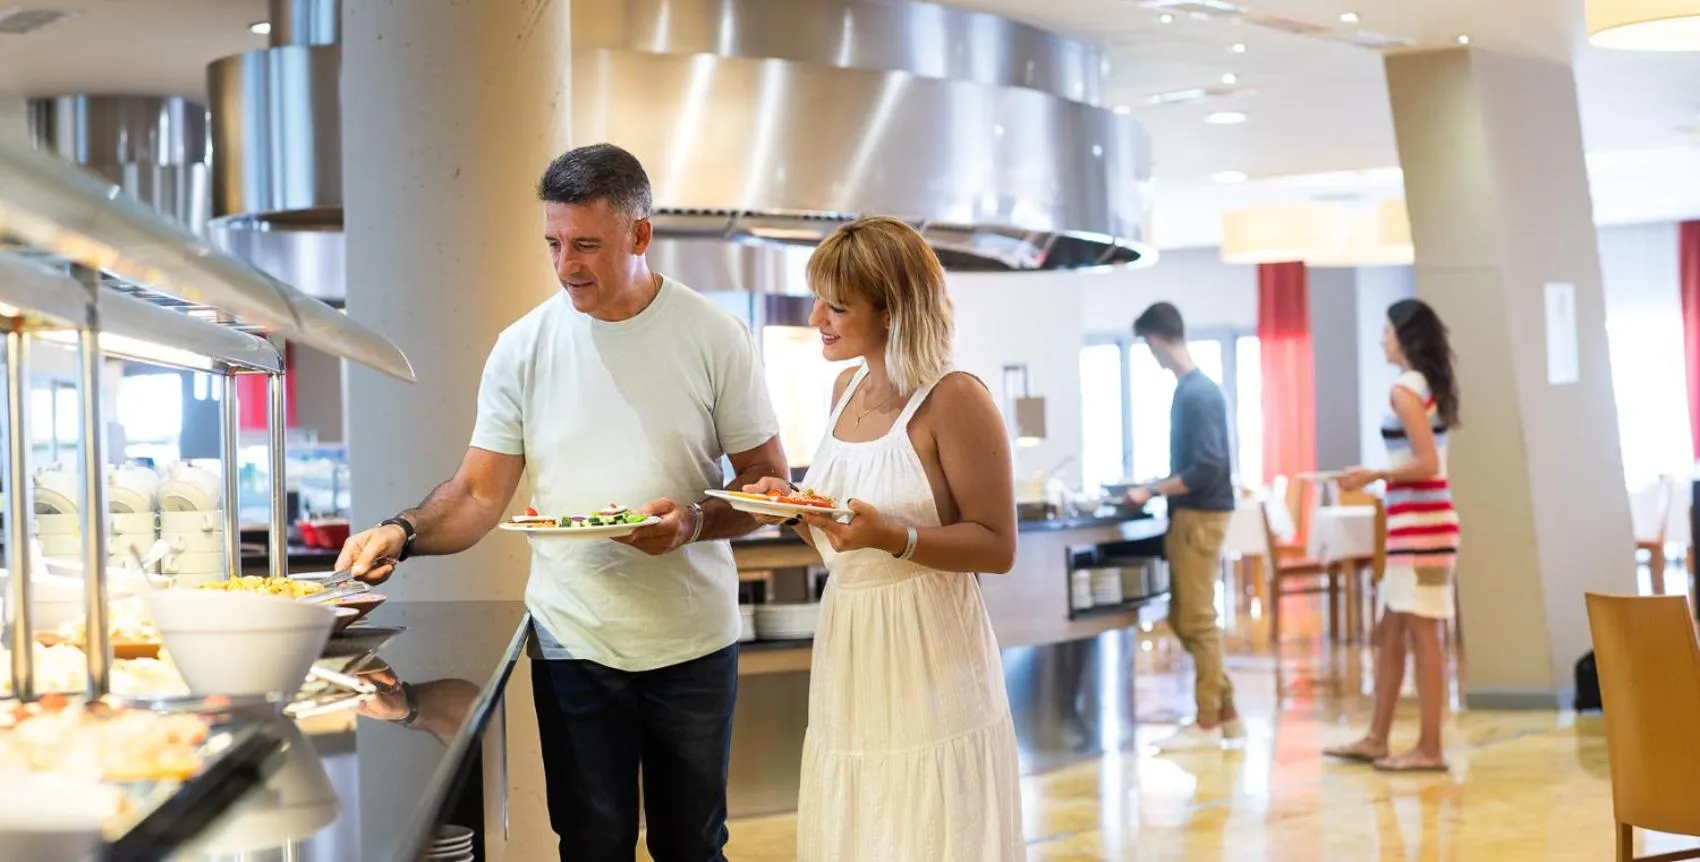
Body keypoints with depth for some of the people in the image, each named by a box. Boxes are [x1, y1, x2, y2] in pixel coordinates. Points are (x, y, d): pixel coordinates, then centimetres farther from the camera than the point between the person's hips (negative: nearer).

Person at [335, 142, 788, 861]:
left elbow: (768, 481, -1)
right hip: (574, 641, 1)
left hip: (693, 641, 0)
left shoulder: (714, 337, -5)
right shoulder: (524, 347, -1)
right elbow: (480, 494, 0)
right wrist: (403, 532, -19)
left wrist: (696, 521, -20)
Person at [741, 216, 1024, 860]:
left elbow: (997, 548, -14)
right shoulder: (846, 389, 11)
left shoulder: (954, 401, -13)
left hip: (926, 658, -7)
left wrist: (891, 537, -25)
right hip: (847, 649, 7)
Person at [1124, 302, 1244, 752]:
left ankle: (1208, 724, 4)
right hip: (1187, 515, 10)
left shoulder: (1199, 393, -17)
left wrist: (1152, 491, -17)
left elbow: (1207, 468, -22)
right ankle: (1225, 714, 18)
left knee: (1198, 620, -3)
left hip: (1200, 515, -10)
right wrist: (1157, 488, 13)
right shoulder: (1189, 389, 12)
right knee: (1184, 619, 13)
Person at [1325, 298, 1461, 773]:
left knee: (1423, 634, -5)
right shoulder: (1427, 386, 15)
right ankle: (1376, 740, 19)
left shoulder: (1404, 389, -12)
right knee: (1390, 632, 13)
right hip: (1415, 523, 9)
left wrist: (1372, 476, -8)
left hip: (1420, 524, -9)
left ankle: (1430, 749, -1)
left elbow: (1427, 465, -18)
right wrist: (1375, 476, 16)